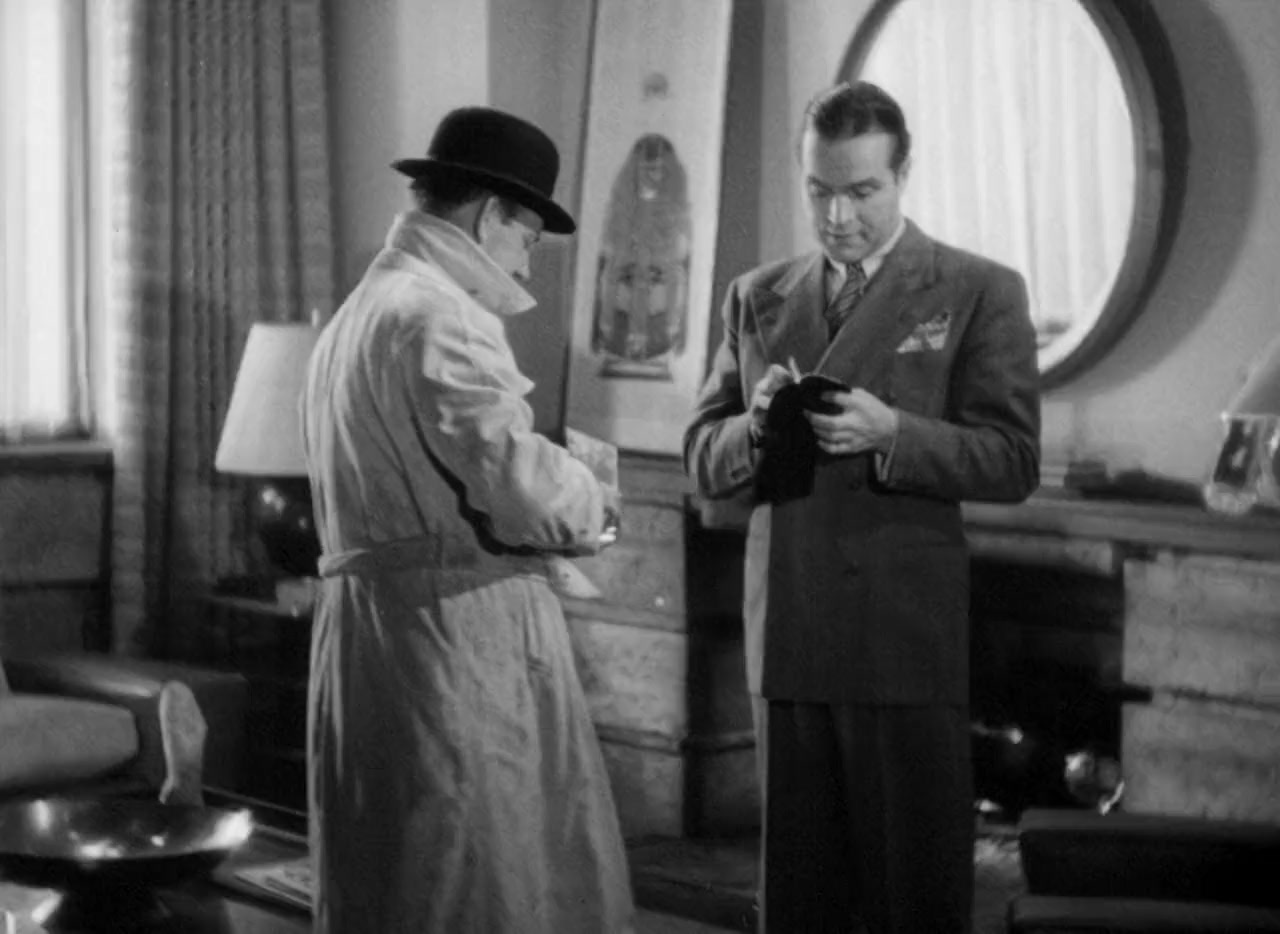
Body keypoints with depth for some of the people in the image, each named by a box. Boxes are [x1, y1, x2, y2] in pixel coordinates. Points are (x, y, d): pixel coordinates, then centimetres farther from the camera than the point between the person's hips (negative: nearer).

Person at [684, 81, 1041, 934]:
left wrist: (890, 432, -19)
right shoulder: (757, 297, 13)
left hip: (910, 639, -3)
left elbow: (1014, 462, -5)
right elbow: (704, 462, 12)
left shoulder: (979, 293, 1)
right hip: (786, 638, 4)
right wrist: (759, 424, -10)